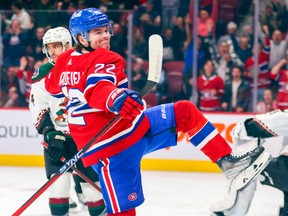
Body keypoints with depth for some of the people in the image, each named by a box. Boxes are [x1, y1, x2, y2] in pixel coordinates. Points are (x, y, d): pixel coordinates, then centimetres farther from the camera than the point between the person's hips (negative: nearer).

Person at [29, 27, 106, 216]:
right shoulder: (43, 74, -1)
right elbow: (38, 109, -3)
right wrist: (50, 133, -15)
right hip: (57, 137, 1)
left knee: (93, 183, 2)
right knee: (59, 184, -5)